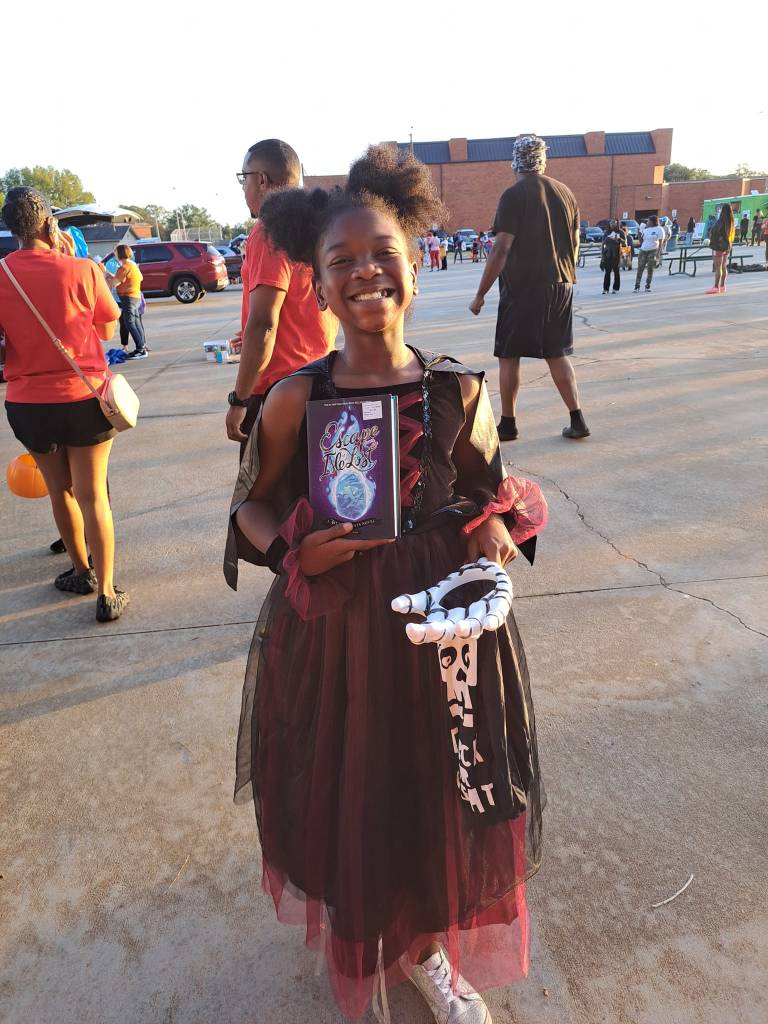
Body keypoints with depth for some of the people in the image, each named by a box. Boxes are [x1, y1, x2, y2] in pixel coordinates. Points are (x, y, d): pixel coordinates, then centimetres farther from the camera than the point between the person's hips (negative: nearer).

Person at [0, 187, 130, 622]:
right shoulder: (81, 270, -10)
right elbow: (107, 330, 3)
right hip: (84, 398, -2)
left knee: (60, 491, 19)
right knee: (92, 495, 3)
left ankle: (82, 570, 34)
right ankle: (107, 594, 4)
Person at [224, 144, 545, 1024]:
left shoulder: (461, 390, -6)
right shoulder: (297, 398, -11)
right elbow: (254, 502, 2)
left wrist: (494, 532, -12)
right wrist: (292, 551, -16)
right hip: (329, 622, -1)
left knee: (437, 787, 16)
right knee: (338, 786, 17)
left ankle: (423, 946, 48)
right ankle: (348, 928, 52)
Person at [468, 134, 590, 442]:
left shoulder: (514, 196, -10)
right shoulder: (565, 192, 8)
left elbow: (502, 248, -15)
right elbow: (575, 243, 14)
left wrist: (480, 294, -10)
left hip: (521, 288, -6)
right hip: (560, 286, 6)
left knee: (508, 357, 5)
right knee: (557, 354, 13)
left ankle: (507, 424, 9)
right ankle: (577, 420, 11)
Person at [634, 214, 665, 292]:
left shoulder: (659, 229, 0)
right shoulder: (646, 229, 17)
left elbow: (661, 242, -6)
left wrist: (658, 252, -14)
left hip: (653, 251, -4)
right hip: (643, 250, 4)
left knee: (650, 269, 0)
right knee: (640, 268, -3)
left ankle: (647, 286, 7)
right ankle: (637, 286, -3)